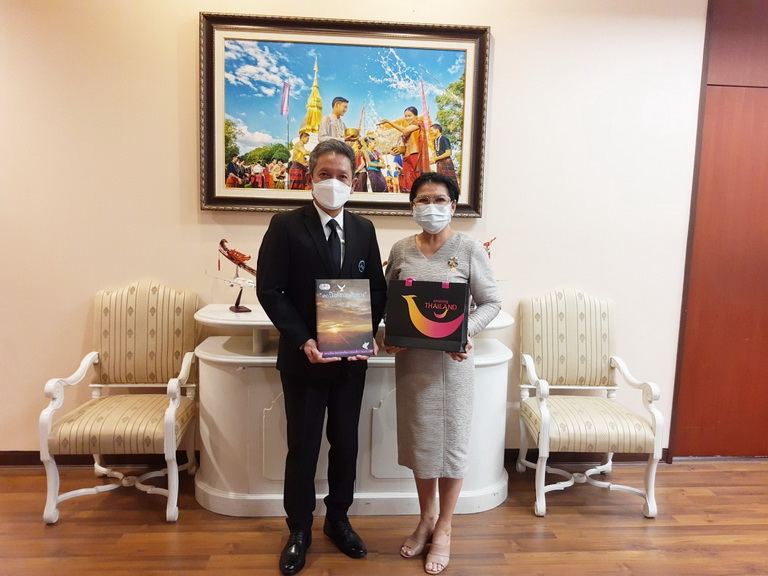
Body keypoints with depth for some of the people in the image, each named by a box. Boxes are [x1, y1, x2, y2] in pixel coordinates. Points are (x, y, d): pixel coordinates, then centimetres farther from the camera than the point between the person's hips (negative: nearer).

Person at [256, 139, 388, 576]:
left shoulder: (364, 229, 5)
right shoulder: (286, 226, -7)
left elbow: (378, 289, 6)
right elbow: (270, 291, -11)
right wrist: (303, 341, -20)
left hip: (352, 357, 4)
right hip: (304, 356, -3)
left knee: (346, 442, 16)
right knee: (303, 446, 10)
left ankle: (338, 519, 38)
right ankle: (299, 531, 31)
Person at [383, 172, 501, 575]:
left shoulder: (470, 249, -7)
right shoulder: (401, 250, 3)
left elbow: (491, 302, -5)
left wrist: (467, 331, -21)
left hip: (452, 358, -3)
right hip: (410, 357, 4)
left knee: (450, 438, 8)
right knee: (418, 437, 14)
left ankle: (444, 528, 28)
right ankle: (426, 518, 36)